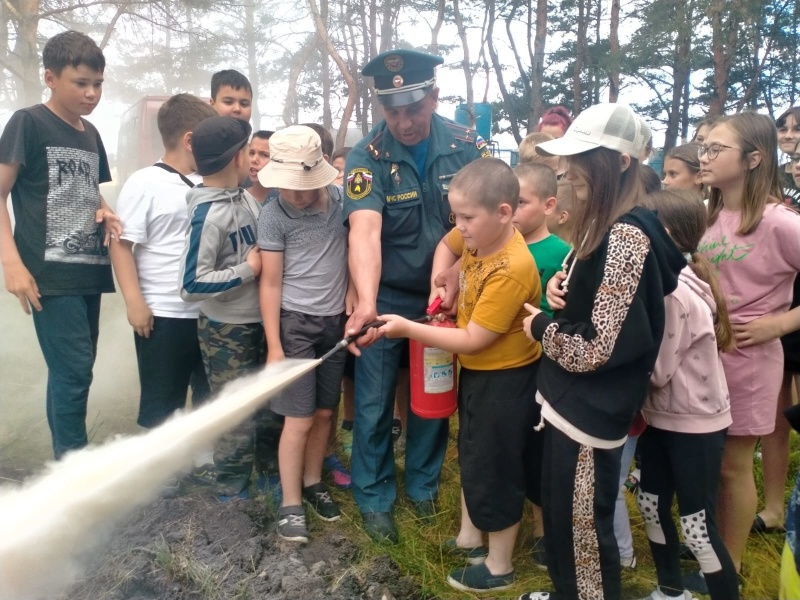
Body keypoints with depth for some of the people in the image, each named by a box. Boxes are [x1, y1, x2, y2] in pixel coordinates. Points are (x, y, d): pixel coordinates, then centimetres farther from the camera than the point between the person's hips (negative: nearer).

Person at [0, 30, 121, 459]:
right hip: (50, 274, -7)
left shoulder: (90, 134, 15)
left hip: (89, 271, 7)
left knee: (76, 370, 11)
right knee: (74, 370, -9)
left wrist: (104, 212, 4)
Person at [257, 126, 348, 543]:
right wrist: (274, 346, -11)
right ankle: (290, 504, 14)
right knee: (299, 418, 0)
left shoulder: (342, 199, -4)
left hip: (336, 320, 3)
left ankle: (312, 483, 32)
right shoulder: (273, 215, -12)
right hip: (296, 322, -3)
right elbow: (270, 283, -9)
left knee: (324, 413, 12)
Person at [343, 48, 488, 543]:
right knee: (375, 404, 7)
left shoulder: (468, 146, -9)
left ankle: (423, 483, 38)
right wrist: (366, 304, -46)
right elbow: (365, 232, -31)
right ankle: (375, 497, 27)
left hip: (442, 298, 2)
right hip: (385, 299, -2)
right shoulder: (367, 157, -17)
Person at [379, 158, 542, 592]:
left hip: (505, 380, -9)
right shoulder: (477, 236, -7)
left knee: (496, 467, 7)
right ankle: (469, 538, 45)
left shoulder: (512, 270, -31)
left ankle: (498, 567, 29)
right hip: (476, 370, 9)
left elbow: (472, 340, -28)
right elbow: (446, 246, 18)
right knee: (471, 454, 23)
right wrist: (438, 288, 1)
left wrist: (407, 328, -25)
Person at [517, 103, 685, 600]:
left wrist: (541, 327, -9)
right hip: (574, 402, 10)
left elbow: (601, 347, -25)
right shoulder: (604, 227, 8)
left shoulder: (626, 237, -23)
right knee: (561, 517, 24)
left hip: (592, 411, -10)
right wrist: (564, 289, 0)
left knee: (584, 529, 8)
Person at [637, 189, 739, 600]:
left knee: (698, 528, 2)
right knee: (652, 505, 19)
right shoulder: (671, 279, 4)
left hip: (694, 425, -9)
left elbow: (657, 370, -23)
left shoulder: (674, 292, -24)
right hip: (663, 416, 9)